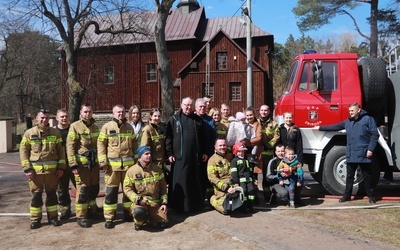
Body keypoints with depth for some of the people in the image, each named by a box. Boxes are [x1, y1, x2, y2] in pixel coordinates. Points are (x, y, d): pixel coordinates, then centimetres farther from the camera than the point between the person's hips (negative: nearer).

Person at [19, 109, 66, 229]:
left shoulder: (55, 133, 4)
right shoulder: (29, 133, 1)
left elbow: (61, 150, 6)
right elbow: (23, 151, 1)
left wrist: (61, 167, 0)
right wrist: (27, 168, -7)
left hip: (52, 170, 1)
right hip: (35, 170, -1)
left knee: (51, 194, 10)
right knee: (36, 195, 7)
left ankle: (53, 217, 22)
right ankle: (35, 219, 19)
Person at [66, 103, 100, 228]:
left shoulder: (95, 127, 12)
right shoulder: (75, 126, -7)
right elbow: (70, 146, -11)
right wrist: (73, 164, -17)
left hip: (94, 163, 6)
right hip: (82, 164, -6)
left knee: (94, 188, 15)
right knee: (82, 190, -3)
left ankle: (93, 210, 33)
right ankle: (81, 217, 7)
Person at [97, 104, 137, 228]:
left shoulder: (129, 127, 12)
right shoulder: (107, 127, 0)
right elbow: (101, 144, -3)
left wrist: (137, 159, 13)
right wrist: (103, 162, -10)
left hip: (128, 164, 4)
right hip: (112, 164, -4)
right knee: (111, 191, 0)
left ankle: (128, 214, 26)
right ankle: (109, 218, 11)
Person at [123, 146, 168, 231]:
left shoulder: (157, 169, 6)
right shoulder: (132, 171, -4)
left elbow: (163, 188, 13)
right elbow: (127, 188, -5)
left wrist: (164, 202, 4)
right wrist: (138, 199, -18)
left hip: (155, 203, 4)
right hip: (139, 202, -3)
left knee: (162, 223, -11)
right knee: (139, 212, -37)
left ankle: (148, 217, 21)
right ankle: (139, 222, 1)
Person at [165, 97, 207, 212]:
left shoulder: (198, 119, 11)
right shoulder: (174, 119, 3)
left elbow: (202, 137, 13)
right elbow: (168, 137, 0)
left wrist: (204, 152, 8)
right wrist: (169, 153, -6)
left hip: (195, 156, 3)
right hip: (179, 156, -2)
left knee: (196, 180, 9)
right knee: (180, 181, 0)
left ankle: (197, 204, 21)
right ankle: (180, 205, 11)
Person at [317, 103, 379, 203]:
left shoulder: (368, 119, -3)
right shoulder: (348, 121, 14)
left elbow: (374, 135, -7)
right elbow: (335, 127, 21)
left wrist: (370, 149, -14)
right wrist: (321, 128, 23)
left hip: (364, 154, -5)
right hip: (351, 154, 5)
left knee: (367, 176, 7)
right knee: (349, 176, 11)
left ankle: (370, 195, 21)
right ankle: (347, 195, 20)